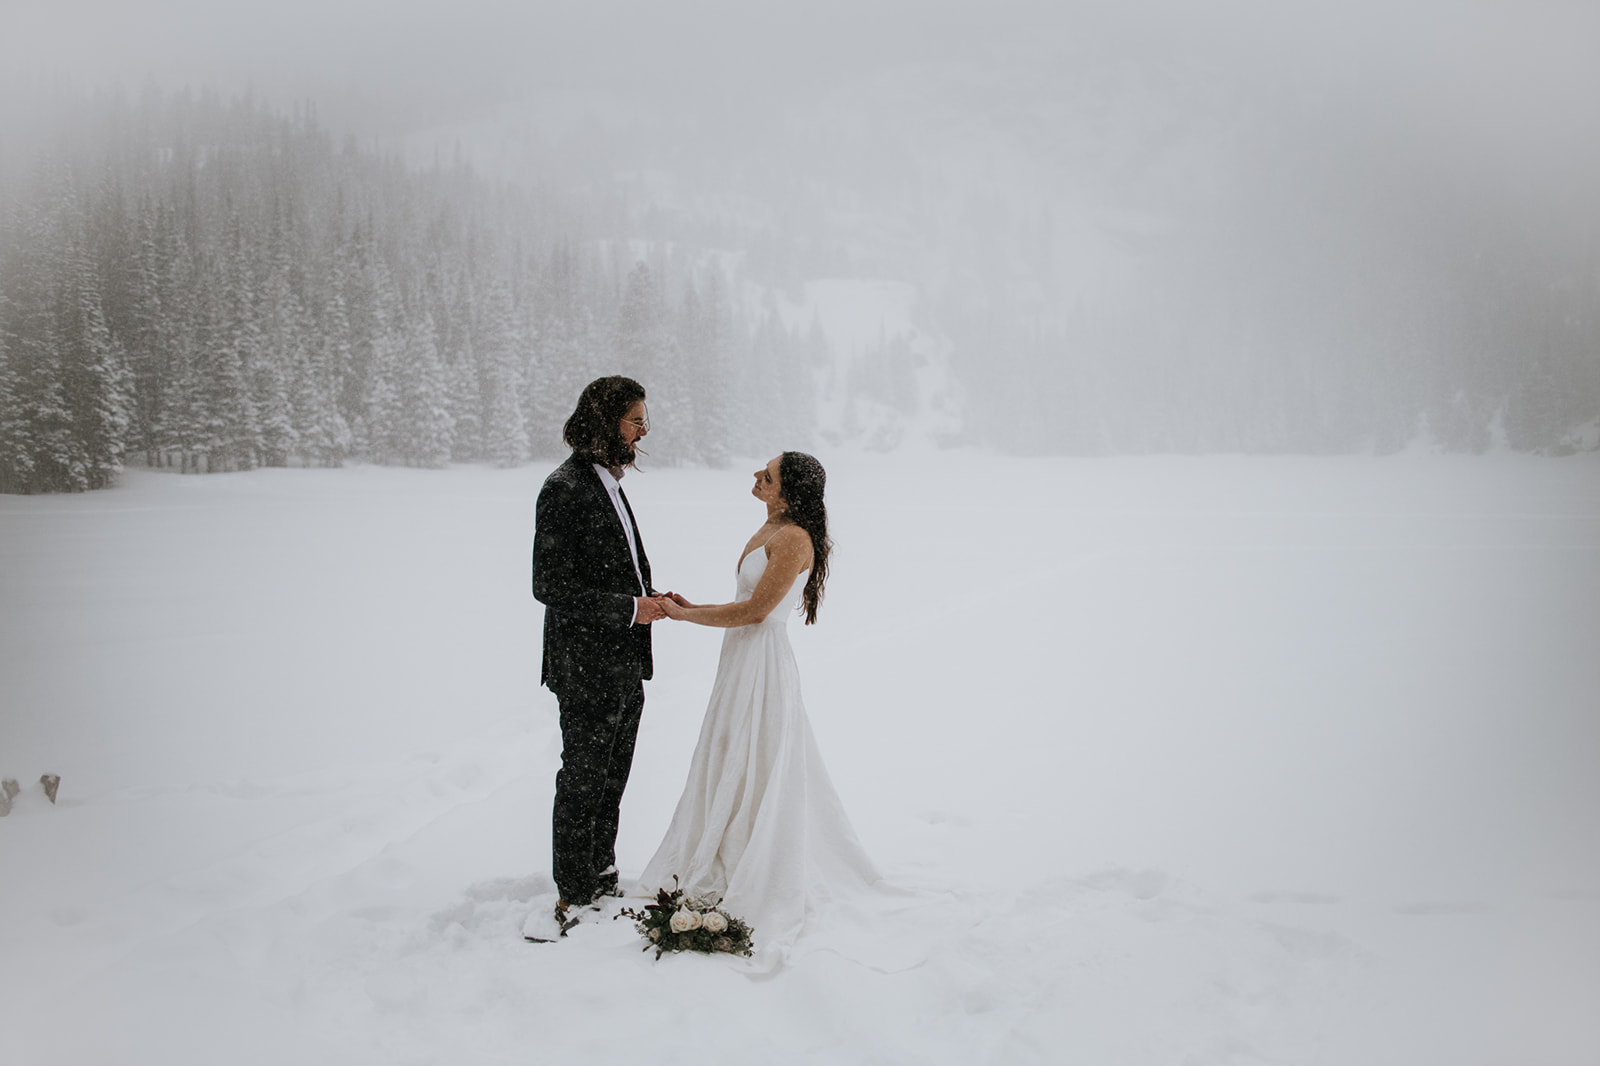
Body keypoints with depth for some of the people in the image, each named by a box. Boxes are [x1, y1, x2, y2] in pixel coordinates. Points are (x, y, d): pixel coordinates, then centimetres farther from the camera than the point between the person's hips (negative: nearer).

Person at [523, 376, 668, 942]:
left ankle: (600, 875, 31)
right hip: (587, 667, -9)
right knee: (583, 781, 2)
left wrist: (649, 599, 2)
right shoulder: (564, 489, -17)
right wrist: (630, 609, -19)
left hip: (624, 666, 9)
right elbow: (551, 587, -21)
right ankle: (574, 895, 13)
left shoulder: (609, 483, 12)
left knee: (612, 778, 18)